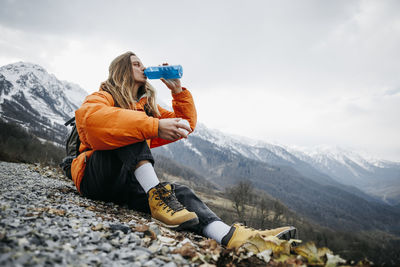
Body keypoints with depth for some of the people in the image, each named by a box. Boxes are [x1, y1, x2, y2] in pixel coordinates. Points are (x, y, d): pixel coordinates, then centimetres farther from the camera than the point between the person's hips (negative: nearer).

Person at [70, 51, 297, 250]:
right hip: (96, 175, -5)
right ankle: (156, 195, -38)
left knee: (179, 192, -21)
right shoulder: (104, 97, 1)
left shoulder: (147, 107, 22)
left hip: (129, 183, 5)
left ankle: (226, 235, -44)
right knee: (129, 131, -27)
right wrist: (155, 126, -37)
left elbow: (186, 124, 22)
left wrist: (178, 90, 9)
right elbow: (89, 116, -27)